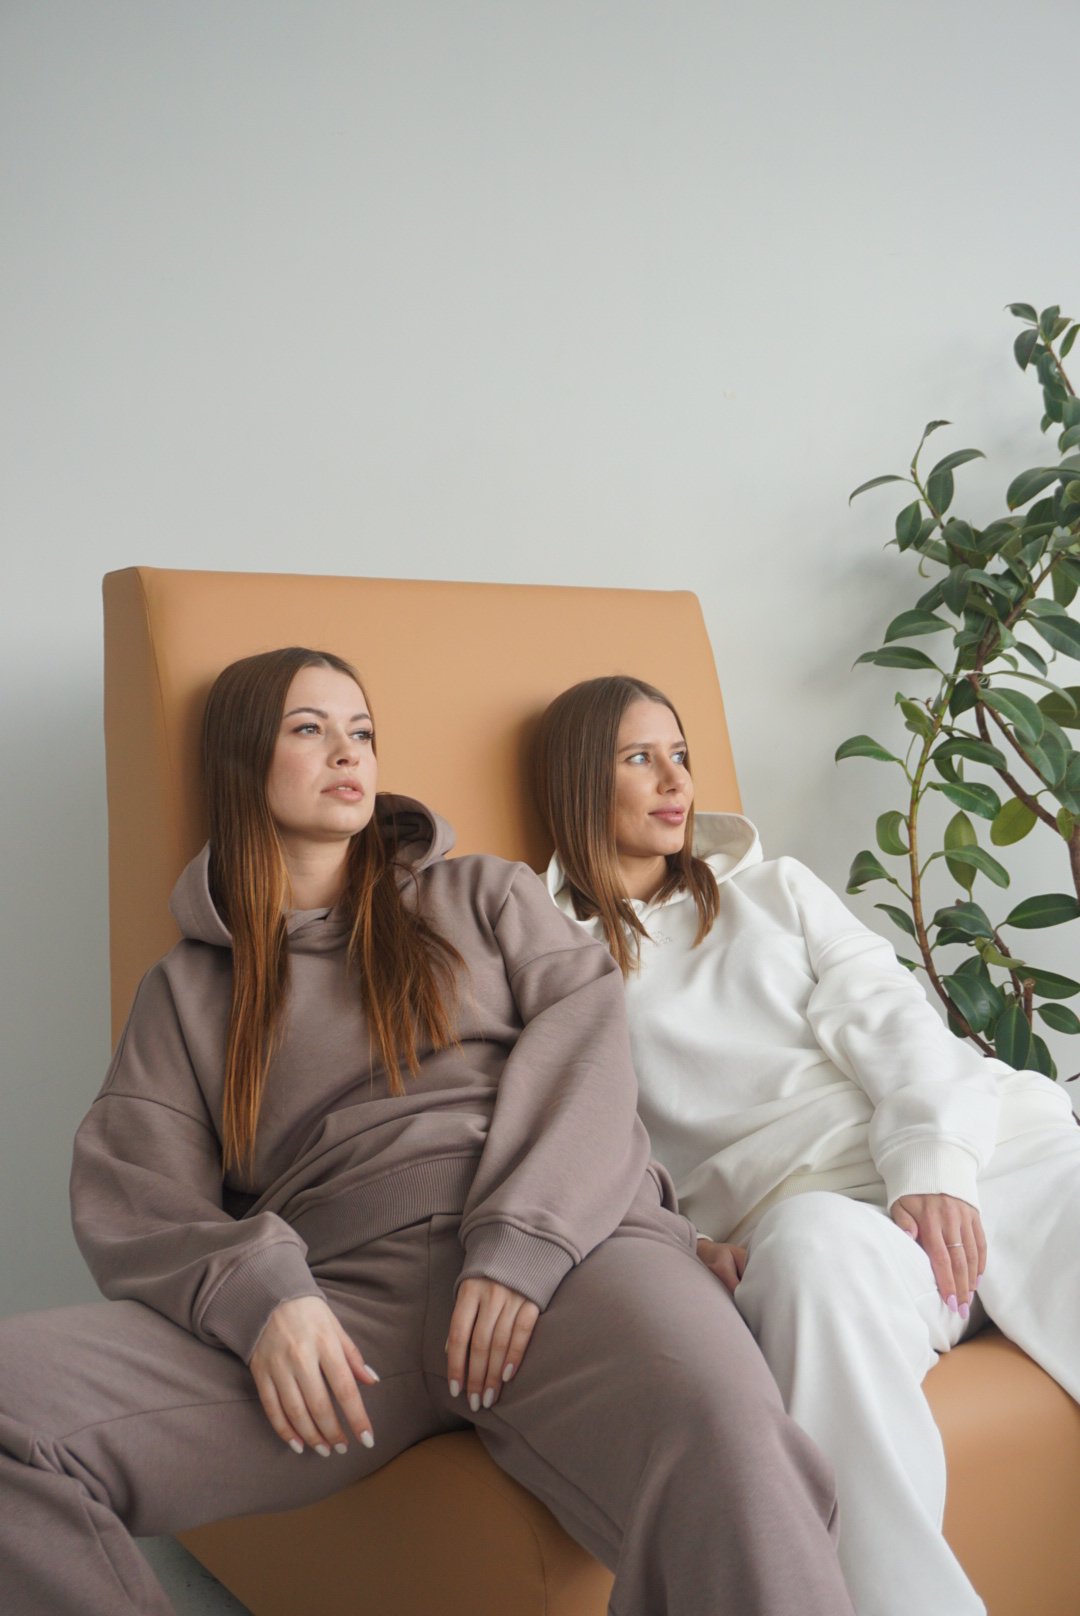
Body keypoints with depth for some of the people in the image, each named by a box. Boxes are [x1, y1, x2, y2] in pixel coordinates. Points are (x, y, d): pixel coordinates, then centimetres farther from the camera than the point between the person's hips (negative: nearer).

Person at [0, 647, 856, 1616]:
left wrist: (525, 1240, -12)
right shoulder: (189, 988, 24)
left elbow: (585, 1037, 7)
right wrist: (256, 1292, -13)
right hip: (344, 1296, 2)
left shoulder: (485, 896, 24)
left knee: (721, 1436, -39)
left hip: (561, 1248, -1)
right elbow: (130, 1196, 10)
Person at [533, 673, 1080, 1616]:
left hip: (983, 1144, 4)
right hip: (808, 1205, -3)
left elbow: (890, 1017, 11)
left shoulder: (772, 888, 27)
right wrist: (678, 1244, -15)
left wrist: (935, 1167, -10)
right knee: (821, 1248, -40)